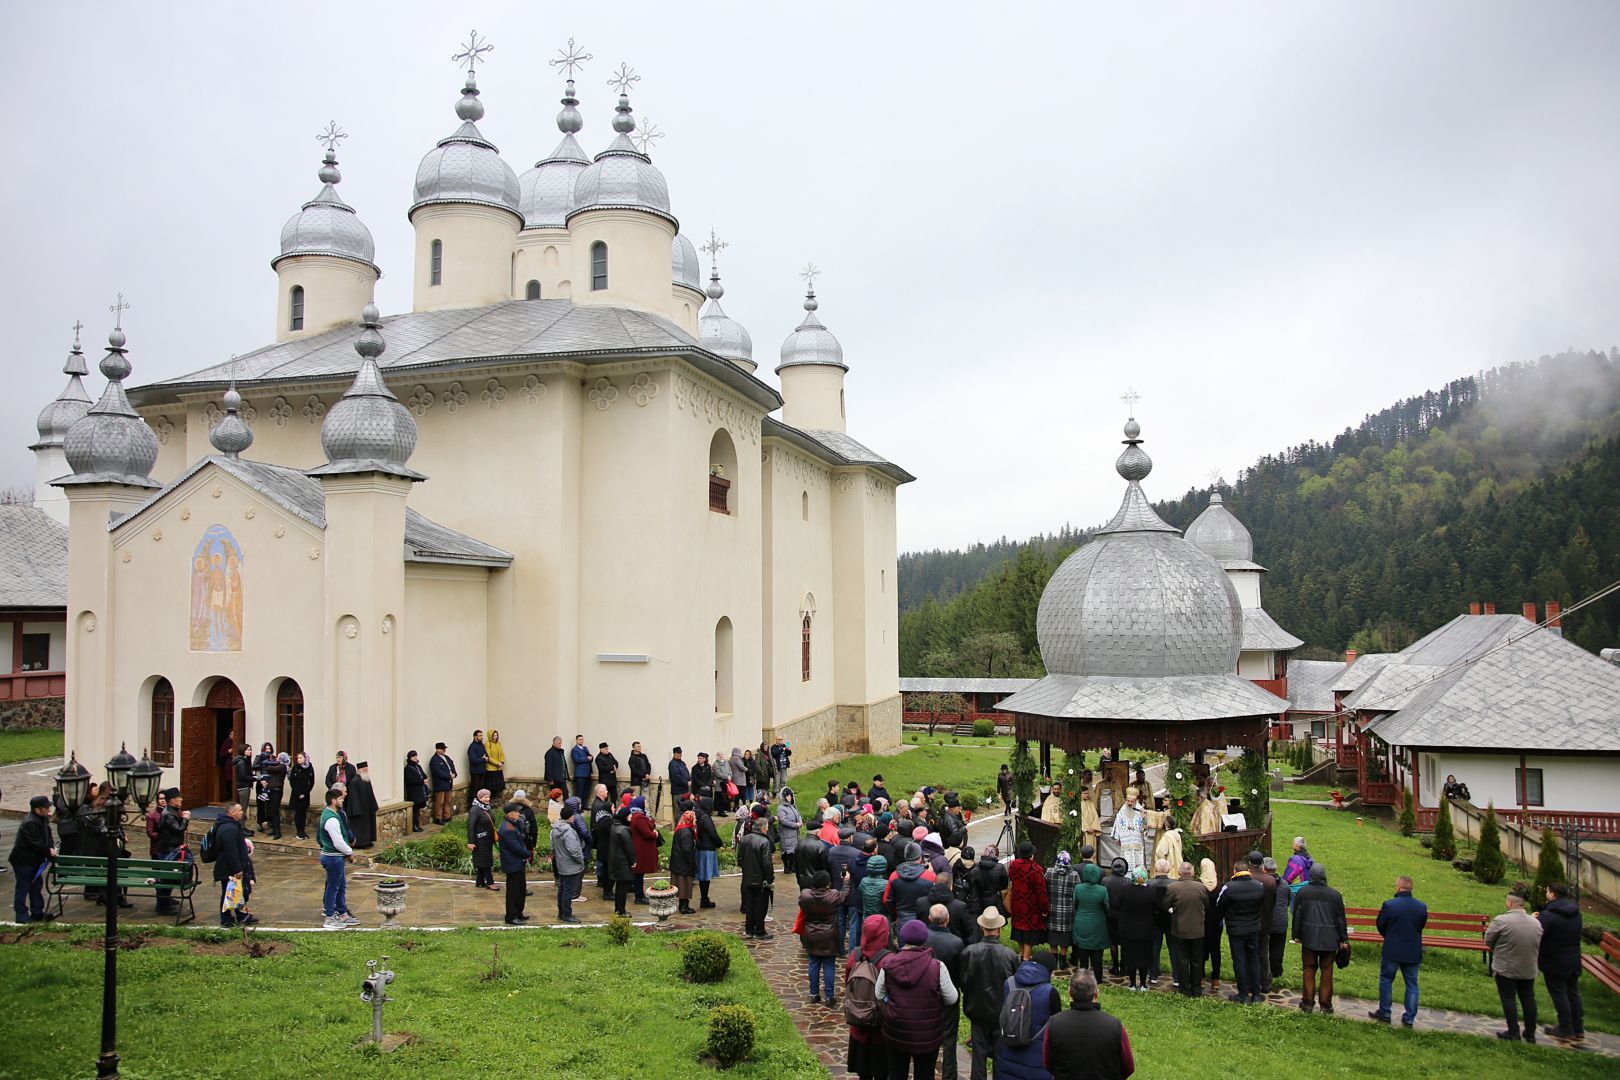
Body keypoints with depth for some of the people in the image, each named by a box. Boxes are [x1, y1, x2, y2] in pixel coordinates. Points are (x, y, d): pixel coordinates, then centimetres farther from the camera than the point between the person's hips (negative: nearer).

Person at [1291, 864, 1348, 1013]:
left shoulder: (1303, 892, -2)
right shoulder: (1334, 894, -4)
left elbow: (1297, 915, 2)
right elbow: (1340, 918, 2)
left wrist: (1296, 936, 11)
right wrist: (1344, 939, 10)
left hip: (1309, 938, 0)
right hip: (1329, 939, 0)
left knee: (1309, 969, 8)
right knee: (1327, 971, 7)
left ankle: (1307, 1002, 10)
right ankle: (1326, 1004, 10)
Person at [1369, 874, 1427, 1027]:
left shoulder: (1389, 905, -16)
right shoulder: (1422, 907, -5)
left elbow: (1380, 925, -4)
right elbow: (1422, 926, 7)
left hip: (1392, 951, -3)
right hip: (1413, 952, 3)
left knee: (1386, 980, 12)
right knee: (1411, 984, 11)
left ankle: (1384, 1013, 18)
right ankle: (1409, 1018, 14)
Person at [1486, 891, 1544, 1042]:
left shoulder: (1501, 920, -18)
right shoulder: (1537, 923, 0)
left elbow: (1488, 941, -9)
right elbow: (1539, 946, 9)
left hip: (1505, 969, -5)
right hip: (1529, 970, 5)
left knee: (1508, 999, 4)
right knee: (1528, 999, 14)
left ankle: (1513, 1032, 4)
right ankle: (1530, 1033, 21)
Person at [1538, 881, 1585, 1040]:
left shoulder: (1548, 915, -22)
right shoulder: (1575, 912, 2)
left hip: (1555, 963, -7)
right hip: (1574, 961, 7)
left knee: (1559, 995, 4)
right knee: (1573, 993, 16)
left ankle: (1566, 1030, 11)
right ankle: (1578, 1029, 23)